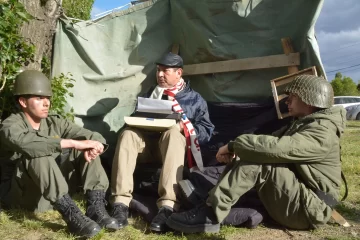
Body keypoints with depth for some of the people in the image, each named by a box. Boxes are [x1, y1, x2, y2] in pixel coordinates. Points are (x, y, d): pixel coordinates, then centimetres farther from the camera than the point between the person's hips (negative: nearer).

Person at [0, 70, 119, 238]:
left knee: (86, 148, -11)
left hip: (55, 189, 6)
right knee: (38, 156, -34)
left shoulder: (54, 122, 3)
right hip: (20, 193, -5)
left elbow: (95, 137, -3)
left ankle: (96, 207, -24)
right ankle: (71, 215, -39)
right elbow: (29, 145, -38)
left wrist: (92, 147, -28)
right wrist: (75, 143, -40)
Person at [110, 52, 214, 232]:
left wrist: (184, 127, -16)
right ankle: (120, 204, -39)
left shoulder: (194, 99, 11)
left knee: (173, 132, -37)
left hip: (173, 142, -3)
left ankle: (168, 207, -49)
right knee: (128, 133, -29)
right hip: (148, 141, 3)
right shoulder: (151, 94, 22)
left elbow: (206, 131, 3)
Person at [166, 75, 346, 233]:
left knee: (257, 161, -27)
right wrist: (235, 149, -9)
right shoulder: (301, 124, 16)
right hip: (289, 200, 9)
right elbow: (271, 143, 10)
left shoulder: (322, 132, -18)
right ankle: (212, 207, -15)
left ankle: (210, 215, -26)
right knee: (246, 157, -4)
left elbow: (275, 148, -33)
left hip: (309, 209, -9)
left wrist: (234, 145, -20)